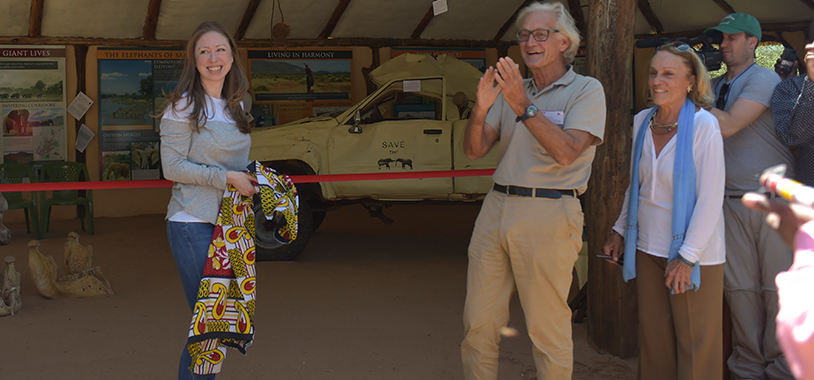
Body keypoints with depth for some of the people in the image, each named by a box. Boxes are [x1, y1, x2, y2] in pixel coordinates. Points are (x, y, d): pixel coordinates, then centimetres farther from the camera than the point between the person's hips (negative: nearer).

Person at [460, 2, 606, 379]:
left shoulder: (586, 89, 1)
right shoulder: (511, 89, 17)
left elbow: (567, 152, -14)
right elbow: (475, 149, 9)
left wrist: (524, 107, -20)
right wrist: (480, 110, -10)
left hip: (548, 216, -5)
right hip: (496, 208, 5)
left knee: (547, 330, -2)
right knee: (478, 323, 8)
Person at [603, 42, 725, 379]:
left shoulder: (703, 125, -13)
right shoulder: (641, 122, 5)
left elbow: (710, 198, -15)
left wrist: (688, 256, -16)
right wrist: (620, 230, 14)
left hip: (695, 253, -5)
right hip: (648, 247, 5)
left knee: (695, 344, 3)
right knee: (653, 339, 11)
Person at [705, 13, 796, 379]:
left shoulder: (764, 79, -5)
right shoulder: (715, 86, 16)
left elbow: (728, 126, -15)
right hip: (732, 200, 5)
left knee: (778, 287, 0)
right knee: (739, 286, 3)